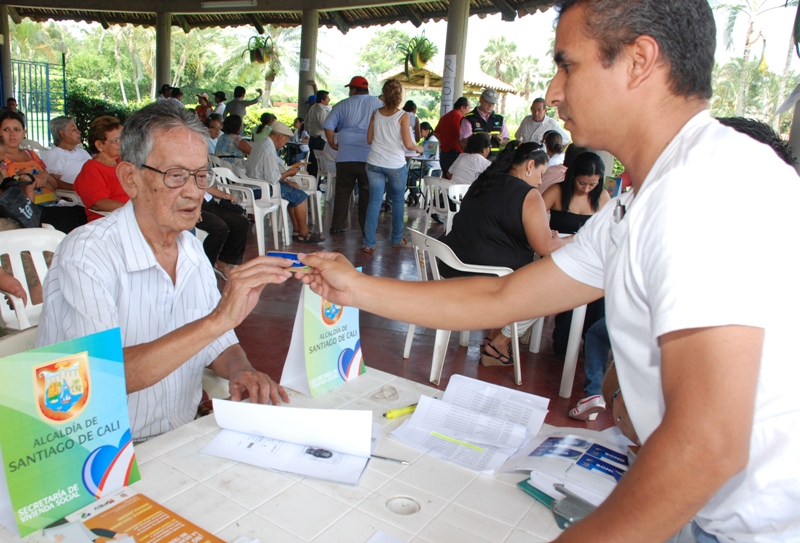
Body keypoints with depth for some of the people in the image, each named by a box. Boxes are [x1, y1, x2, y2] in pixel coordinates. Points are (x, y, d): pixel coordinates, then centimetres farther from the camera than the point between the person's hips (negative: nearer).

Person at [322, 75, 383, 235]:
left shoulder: (343, 105, 6)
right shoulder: (377, 103, 6)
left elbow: (328, 126, 0)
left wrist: (332, 143, 12)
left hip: (346, 156, 1)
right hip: (369, 157, 0)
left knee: (342, 192, 9)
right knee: (367, 192, 6)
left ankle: (338, 226, 13)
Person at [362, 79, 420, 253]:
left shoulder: (376, 113, 2)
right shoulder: (403, 116, -9)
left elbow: (369, 139, 7)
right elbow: (408, 144, -11)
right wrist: (418, 148, 9)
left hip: (375, 164, 3)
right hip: (396, 165, -3)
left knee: (374, 201, 3)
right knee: (398, 201, 14)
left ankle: (369, 243, -2)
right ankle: (397, 239, 25)